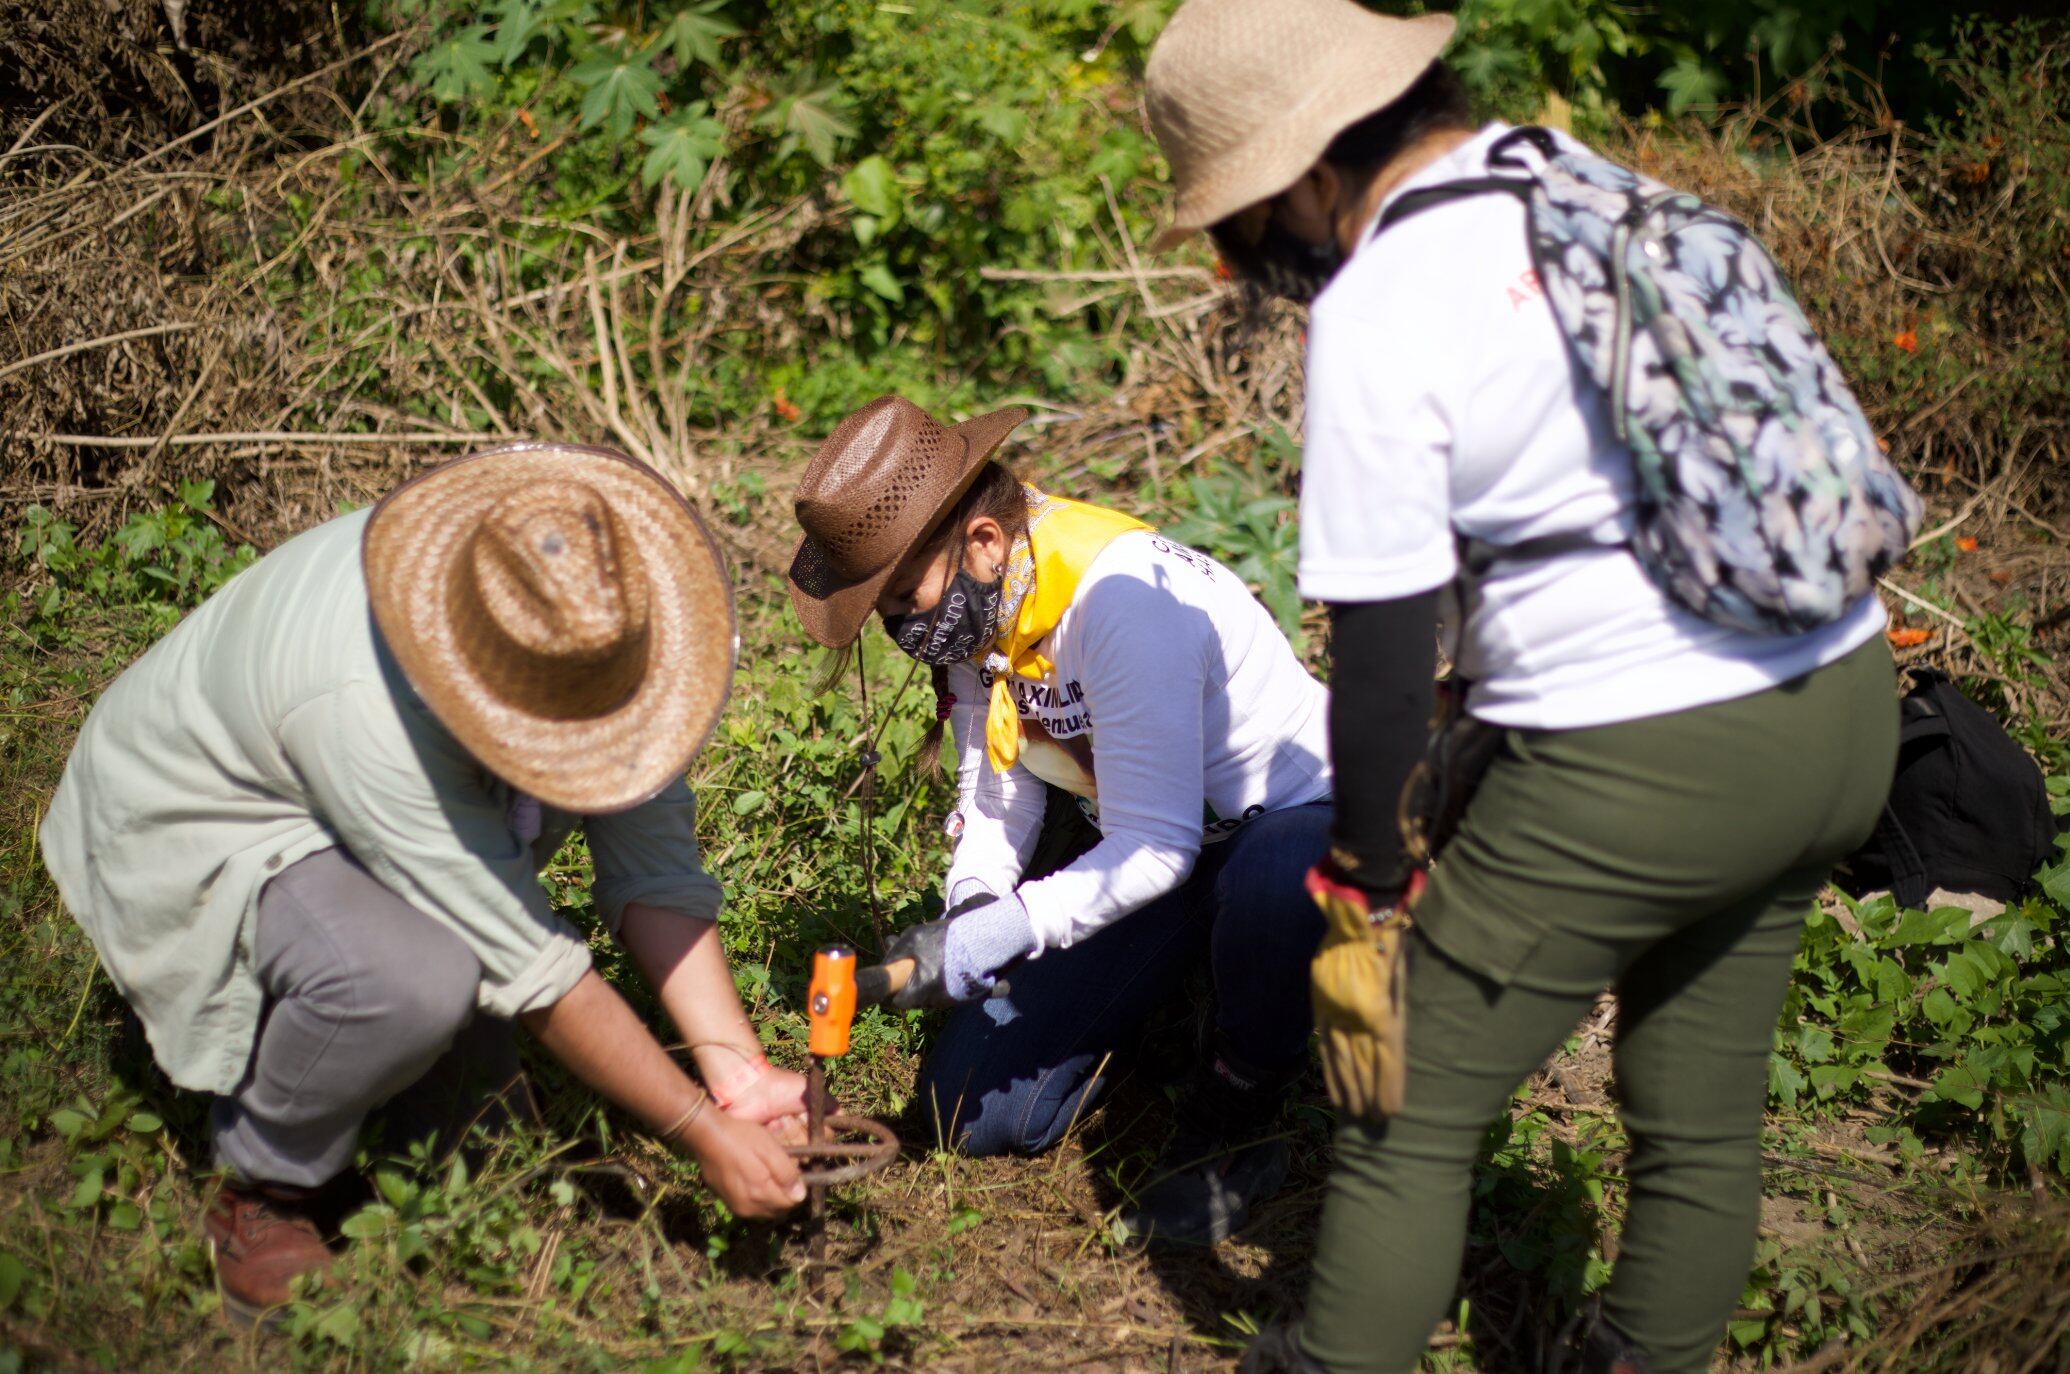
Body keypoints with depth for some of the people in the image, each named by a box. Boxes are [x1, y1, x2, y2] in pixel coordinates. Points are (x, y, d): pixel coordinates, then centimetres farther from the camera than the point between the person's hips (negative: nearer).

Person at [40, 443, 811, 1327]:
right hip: (207, 829, -7)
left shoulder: (602, 622, -23)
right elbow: (531, 970, -36)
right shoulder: (362, 700, -41)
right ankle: (264, 1195, -8)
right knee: (412, 980, -34)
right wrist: (702, 1134, -30)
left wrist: (735, 1067, -26)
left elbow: (653, 862, -16)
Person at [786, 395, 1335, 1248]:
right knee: (974, 1112, -4)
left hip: (1297, 821, -6)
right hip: (1146, 846, 7)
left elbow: (1159, 844, -30)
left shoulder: (1120, 597, -31)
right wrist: (973, 911, -19)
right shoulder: (971, 601, -7)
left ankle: (1233, 1124, -16)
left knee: (1267, 890, -45)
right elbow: (998, 796, 0)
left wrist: (1005, 930, -38)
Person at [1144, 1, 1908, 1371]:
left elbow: (1385, 648, -14)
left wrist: (1364, 894, -5)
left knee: (1410, 1114, 8)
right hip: (1843, 697, 8)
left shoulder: (1380, 310, -13)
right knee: (1703, 1110, 21)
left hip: (1638, 766, -8)